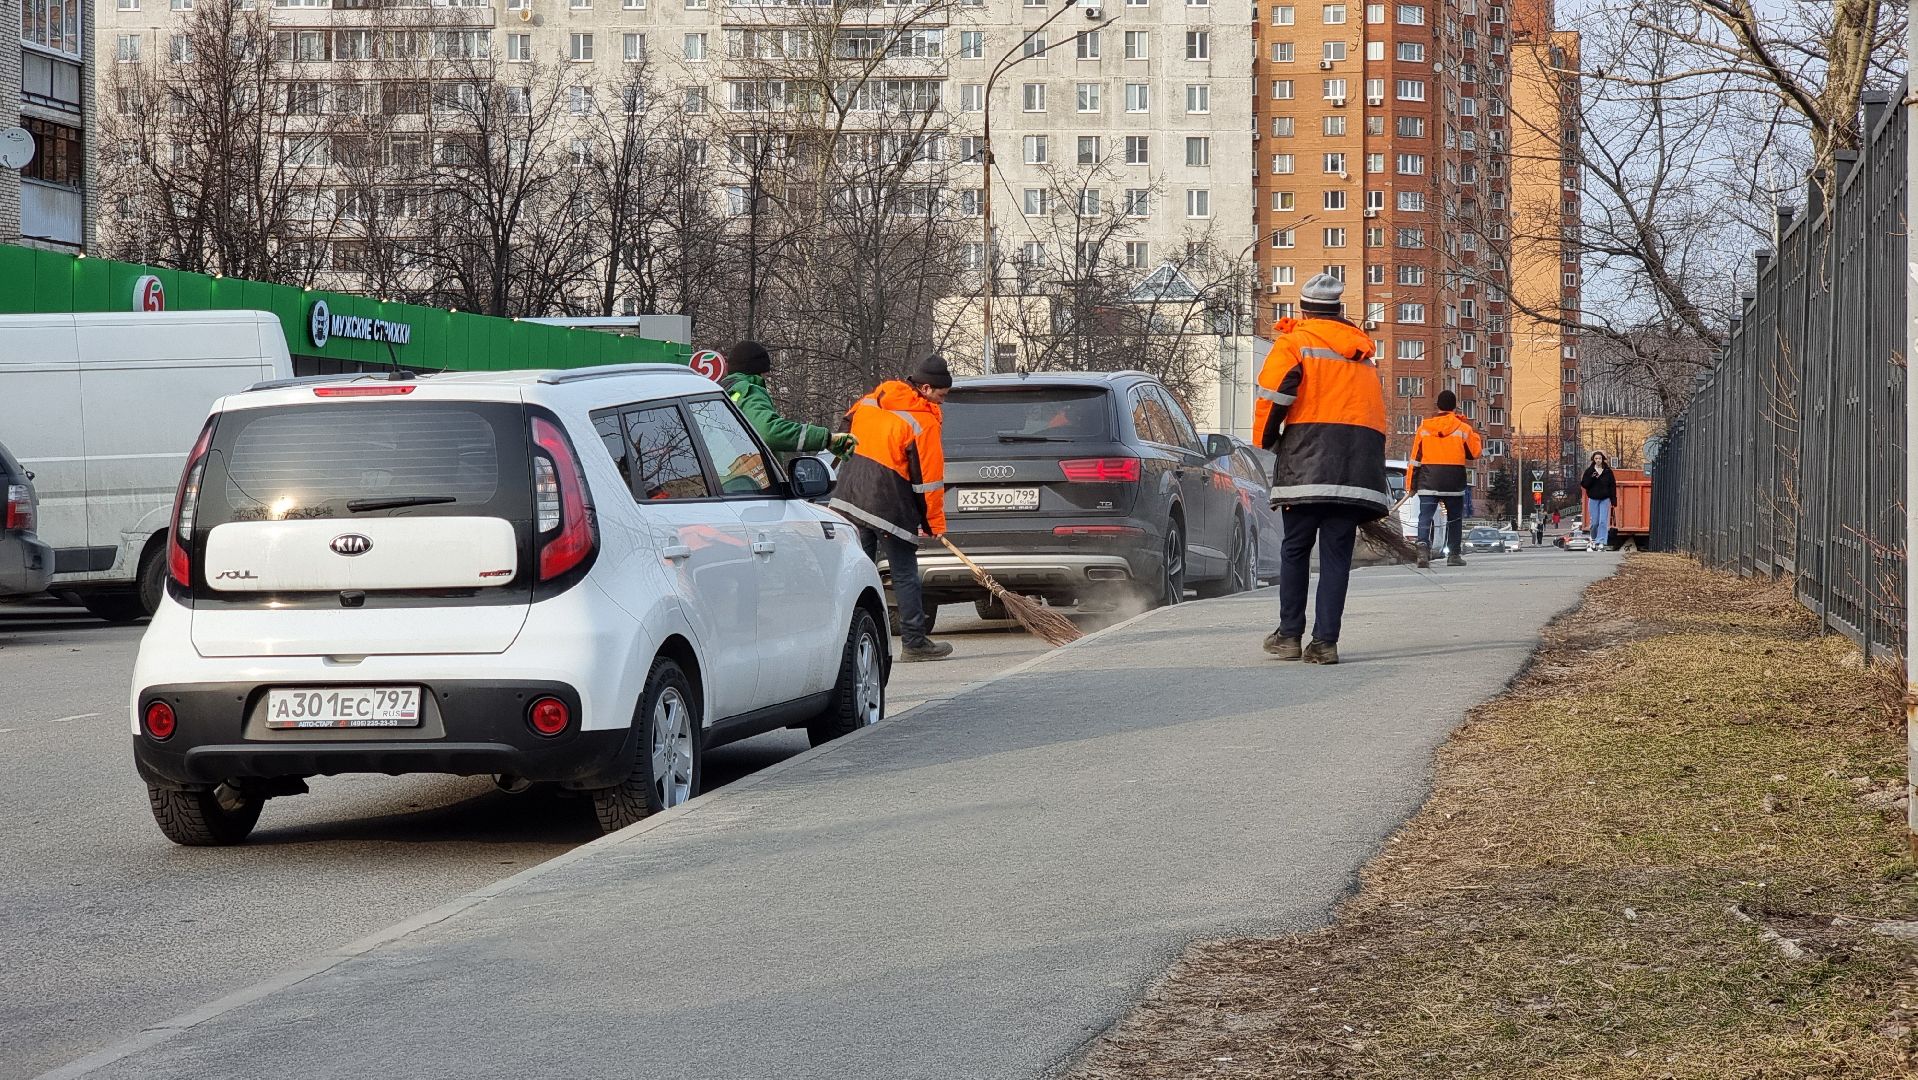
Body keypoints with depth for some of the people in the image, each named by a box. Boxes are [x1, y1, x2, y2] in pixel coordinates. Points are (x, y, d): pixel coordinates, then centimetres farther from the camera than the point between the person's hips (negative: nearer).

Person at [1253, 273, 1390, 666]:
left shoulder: (1294, 342, 5)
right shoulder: (1361, 349, 23)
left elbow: (1271, 394, -7)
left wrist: (1267, 438, 8)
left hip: (1308, 456, -4)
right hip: (1359, 464, 4)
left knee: (1295, 548, 7)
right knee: (1337, 553, 2)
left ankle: (1289, 635, 8)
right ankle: (1325, 641, -5)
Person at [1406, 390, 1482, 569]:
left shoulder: (1424, 428, 3)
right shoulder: (1463, 428, -2)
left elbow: (1415, 458, 3)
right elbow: (1474, 453, 8)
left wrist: (1411, 483, 6)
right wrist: (1474, 435, 22)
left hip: (1429, 480, 0)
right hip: (1454, 480, 0)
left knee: (1425, 516, -6)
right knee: (1455, 518, 14)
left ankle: (1423, 545, -30)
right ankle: (1454, 554, 15)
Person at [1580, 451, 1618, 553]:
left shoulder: (1608, 471, 2)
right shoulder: (1589, 471, 2)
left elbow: (1613, 486, 3)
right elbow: (1583, 484, -2)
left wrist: (1613, 500, -2)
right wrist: (1591, 478, -18)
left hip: (1605, 499, -1)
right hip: (1593, 499, 1)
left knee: (1603, 521, -9)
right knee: (1594, 522, 3)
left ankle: (1601, 541, -10)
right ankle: (1594, 539, 24)